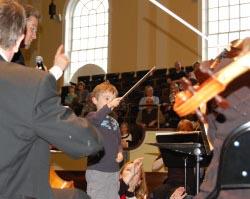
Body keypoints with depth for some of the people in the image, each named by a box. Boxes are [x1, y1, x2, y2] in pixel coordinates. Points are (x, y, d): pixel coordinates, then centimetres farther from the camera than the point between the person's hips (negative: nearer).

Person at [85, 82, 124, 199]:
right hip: (96, 170, -7)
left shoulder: (114, 122, 15)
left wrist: (120, 152, 2)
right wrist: (108, 106, -39)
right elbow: (94, 121, -28)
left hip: (114, 170, 7)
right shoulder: (92, 116, -4)